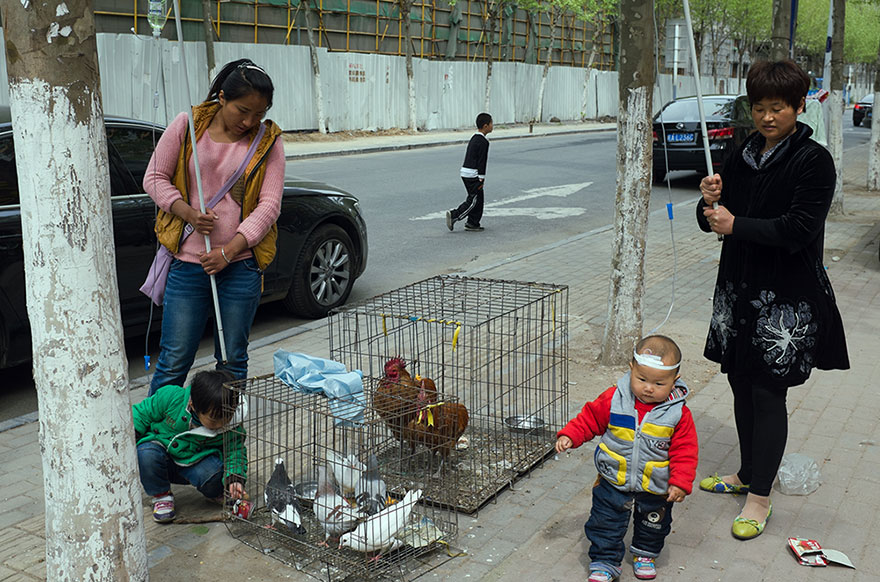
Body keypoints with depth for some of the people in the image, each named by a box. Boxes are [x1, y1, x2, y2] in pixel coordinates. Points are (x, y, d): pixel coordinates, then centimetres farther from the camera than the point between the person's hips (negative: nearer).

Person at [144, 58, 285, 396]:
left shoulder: (267, 141, 2)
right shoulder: (187, 126, 2)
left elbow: (269, 204, -3)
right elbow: (155, 178, 6)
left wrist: (230, 250, -14)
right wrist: (187, 213, -12)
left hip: (241, 265, 1)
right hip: (188, 264, 0)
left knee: (233, 361, 9)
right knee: (174, 360, 2)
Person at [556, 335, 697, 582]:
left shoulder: (679, 413, -17)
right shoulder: (614, 398, -16)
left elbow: (685, 450, -11)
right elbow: (590, 418, -3)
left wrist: (680, 482, -15)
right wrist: (570, 435, -14)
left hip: (655, 489, 1)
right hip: (613, 482, -1)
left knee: (653, 524, 24)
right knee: (605, 523, 7)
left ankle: (645, 554, 51)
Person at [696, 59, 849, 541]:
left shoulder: (814, 161, -9)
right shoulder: (743, 156, 9)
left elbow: (799, 229, -19)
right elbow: (715, 222, 11)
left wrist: (736, 225, -21)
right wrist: (710, 203, -11)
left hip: (787, 297, -6)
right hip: (739, 285, 6)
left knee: (769, 392, -1)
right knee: (741, 383, 14)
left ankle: (759, 497, 10)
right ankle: (747, 473, 32)